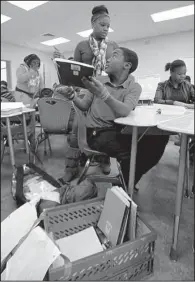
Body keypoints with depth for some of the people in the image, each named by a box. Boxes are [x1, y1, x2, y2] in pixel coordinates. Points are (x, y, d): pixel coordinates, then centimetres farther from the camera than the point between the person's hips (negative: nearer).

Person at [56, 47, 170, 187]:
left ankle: (126, 184, 4)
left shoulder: (134, 87, -1)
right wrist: (73, 96, -11)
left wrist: (103, 94, -36)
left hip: (120, 131, 2)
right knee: (130, 153, -29)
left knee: (158, 141, -18)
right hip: (98, 132, -2)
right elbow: (84, 106, 9)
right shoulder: (98, 80, 6)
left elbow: (124, 111, -21)